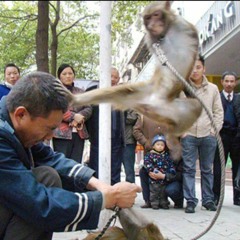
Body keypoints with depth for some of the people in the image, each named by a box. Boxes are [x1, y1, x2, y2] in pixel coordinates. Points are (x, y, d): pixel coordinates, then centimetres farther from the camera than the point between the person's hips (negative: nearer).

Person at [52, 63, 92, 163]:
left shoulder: (80, 92, 21)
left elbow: (88, 108, 10)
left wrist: (80, 116, -11)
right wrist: (73, 116, -15)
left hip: (79, 133, 5)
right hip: (62, 133, -5)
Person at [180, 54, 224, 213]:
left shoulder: (213, 88, 9)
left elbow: (218, 111, 10)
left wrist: (215, 130, 0)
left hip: (208, 136, 2)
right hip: (188, 136, -2)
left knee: (207, 170, 7)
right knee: (189, 169, -3)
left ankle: (208, 200, 16)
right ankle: (190, 201, 2)